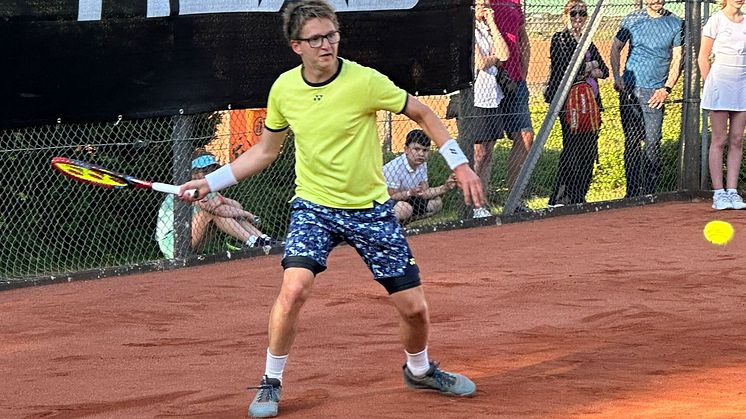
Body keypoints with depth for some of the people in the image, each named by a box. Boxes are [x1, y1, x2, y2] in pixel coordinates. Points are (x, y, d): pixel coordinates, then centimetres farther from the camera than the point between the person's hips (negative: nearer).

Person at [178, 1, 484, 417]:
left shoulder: (365, 81, -17)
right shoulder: (284, 88, -6)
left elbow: (423, 113, -2)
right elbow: (264, 152, 10)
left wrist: (460, 164, -7)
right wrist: (211, 182, 4)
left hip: (372, 210, -1)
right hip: (314, 206, 1)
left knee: (414, 307, 2)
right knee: (294, 288, -23)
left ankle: (420, 370, 34)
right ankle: (271, 383, -4)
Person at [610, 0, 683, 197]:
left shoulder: (675, 23, 6)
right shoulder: (631, 20, 7)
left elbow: (677, 59, 5)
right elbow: (615, 48, 13)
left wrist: (666, 89, -4)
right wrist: (617, 78, -1)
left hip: (655, 92, -1)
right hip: (630, 88, 1)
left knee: (653, 142, -8)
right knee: (632, 141, 0)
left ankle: (650, 193, -3)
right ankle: (633, 193, 3)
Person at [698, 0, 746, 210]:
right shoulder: (716, 21, -3)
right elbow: (703, 57, 0)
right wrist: (711, 85, -3)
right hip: (721, 80, -4)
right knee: (719, 140, -3)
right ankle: (718, 193, -1)